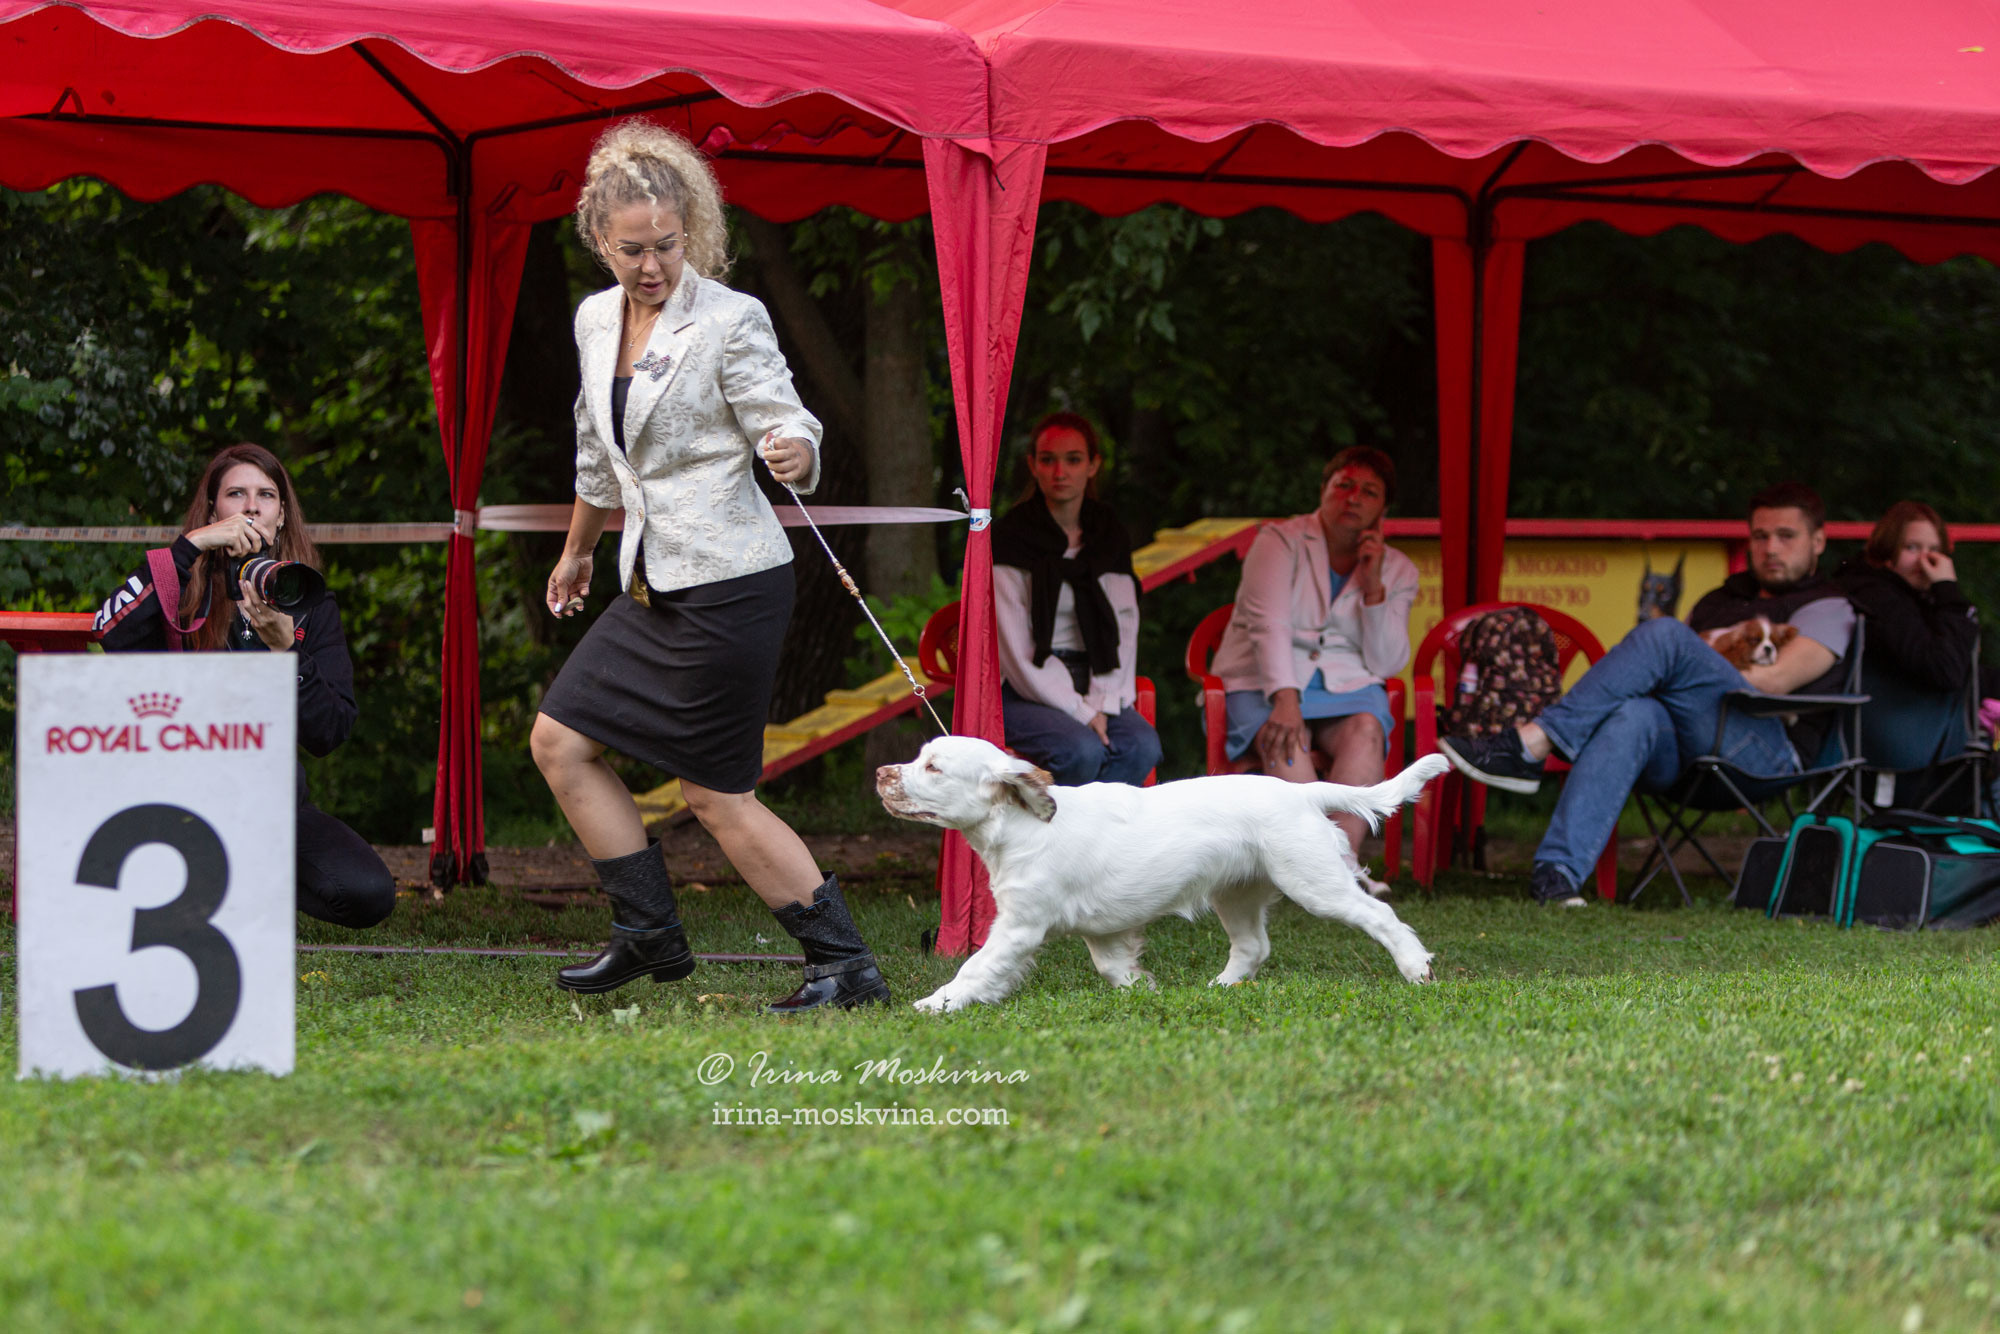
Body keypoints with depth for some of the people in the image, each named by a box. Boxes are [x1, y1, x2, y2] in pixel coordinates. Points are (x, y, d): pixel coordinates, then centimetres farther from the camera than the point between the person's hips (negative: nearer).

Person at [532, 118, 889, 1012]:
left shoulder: (730, 321, -12)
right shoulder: (596, 321, 9)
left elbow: (787, 425, -15)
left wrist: (794, 453, -39)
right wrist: (577, 552, 35)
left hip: (729, 584, -8)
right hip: (654, 585, 8)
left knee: (715, 794, -6)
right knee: (560, 743, 6)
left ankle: (846, 965, 2)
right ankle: (649, 935, 13)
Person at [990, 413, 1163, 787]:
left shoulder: (1110, 539, 11)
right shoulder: (1009, 538, -4)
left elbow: (1123, 630, 6)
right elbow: (1016, 650, -11)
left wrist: (1101, 704, -11)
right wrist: (1081, 713, -18)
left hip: (1091, 686, 4)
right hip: (1022, 692, -4)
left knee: (1142, 745, -27)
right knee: (1082, 750, -34)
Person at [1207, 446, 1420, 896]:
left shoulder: (1397, 571, 12)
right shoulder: (1280, 542, 2)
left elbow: (1387, 665, 3)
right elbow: (1269, 625, -13)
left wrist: (1373, 588, -8)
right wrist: (1284, 698, -30)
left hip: (1347, 687, 3)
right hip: (1264, 684, -2)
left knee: (1366, 728, -32)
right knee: (1284, 737, -35)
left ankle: (1341, 853, -49)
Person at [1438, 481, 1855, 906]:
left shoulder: (1827, 608, 16)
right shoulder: (1719, 601, 36)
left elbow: (1776, 681, -3)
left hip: (1765, 751, -5)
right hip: (1680, 754, 5)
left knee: (1663, 633, -26)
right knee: (1635, 715, -35)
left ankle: (1530, 745, -33)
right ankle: (1557, 868, -51)